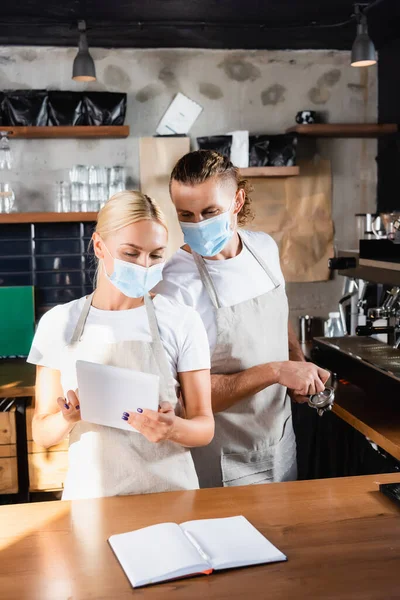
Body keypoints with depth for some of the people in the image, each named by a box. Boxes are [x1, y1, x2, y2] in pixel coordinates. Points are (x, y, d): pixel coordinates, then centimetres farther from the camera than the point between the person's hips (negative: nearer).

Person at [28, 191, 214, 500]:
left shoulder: (182, 321, -7)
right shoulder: (59, 322, -3)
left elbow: (204, 426, -4)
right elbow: (43, 433, 2)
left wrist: (174, 429, -24)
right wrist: (67, 419, -19)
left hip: (168, 492, -1)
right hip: (90, 494, 1)